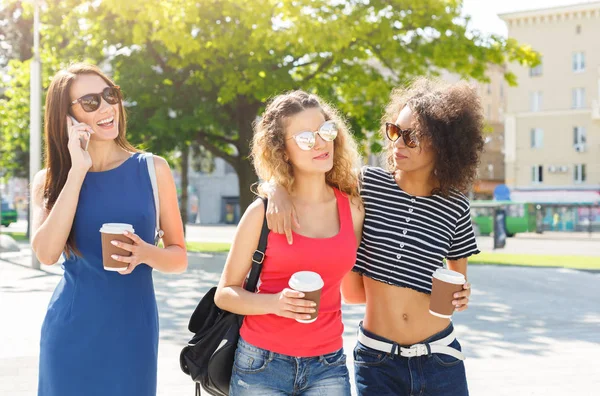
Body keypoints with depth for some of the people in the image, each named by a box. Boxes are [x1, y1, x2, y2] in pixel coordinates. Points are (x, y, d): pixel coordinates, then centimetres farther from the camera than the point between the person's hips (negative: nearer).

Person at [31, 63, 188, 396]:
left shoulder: (153, 169, 0)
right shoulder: (50, 180, 1)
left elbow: (178, 257, 4)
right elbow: (46, 254, -16)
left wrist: (145, 254, -18)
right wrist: (78, 171, -15)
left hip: (133, 331, 0)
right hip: (71, 332, 0)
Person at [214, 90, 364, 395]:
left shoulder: (353, 209, 2)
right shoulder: (263, 212, -6)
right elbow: (225, 294, -2)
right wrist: (274, 303, -17)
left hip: (327, 367, 2)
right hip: (261, 365, -2)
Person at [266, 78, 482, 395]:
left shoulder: (454, 207, -1)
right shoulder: (367, 184, -4)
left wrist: (461, 297, -8)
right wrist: (278, 191, -19)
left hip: (439, 360, 1)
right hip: (376, 361, -1)